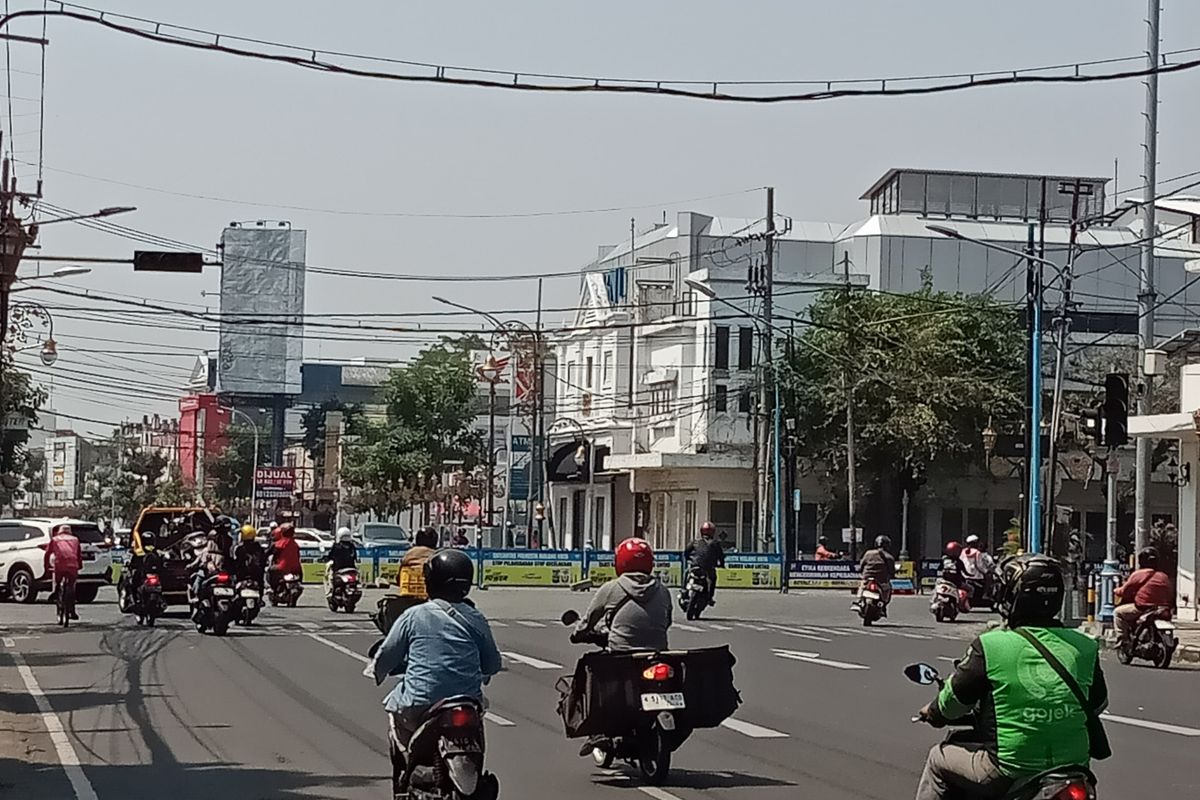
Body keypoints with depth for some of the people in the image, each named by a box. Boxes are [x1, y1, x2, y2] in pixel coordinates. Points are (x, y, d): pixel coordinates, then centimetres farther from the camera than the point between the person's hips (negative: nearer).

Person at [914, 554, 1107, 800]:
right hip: (1072, 767, 4)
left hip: (1008, 774, -4)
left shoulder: (990, 646, -10)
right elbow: (1098, 703, 15)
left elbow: (956, 699, 0)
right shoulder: (1083, 648, 1)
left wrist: (932, 713, 22)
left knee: (939, 758, 22)